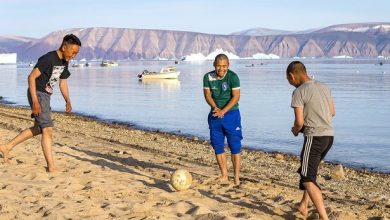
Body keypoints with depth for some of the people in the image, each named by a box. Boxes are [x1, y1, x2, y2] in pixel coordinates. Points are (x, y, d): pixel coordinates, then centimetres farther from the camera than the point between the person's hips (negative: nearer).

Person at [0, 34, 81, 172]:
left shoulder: (64, 62, 6)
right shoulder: (48, 59, -21)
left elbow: (63, 82, 16)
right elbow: (31, 77, -22)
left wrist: (68, 101, 4)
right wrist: (35, 101, -27)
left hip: (46, 96, 10)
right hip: (38, 94, -10)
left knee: (39, 128, 18)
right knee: (47, 129, -12)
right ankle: (51, 167, -10)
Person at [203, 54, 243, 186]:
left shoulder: (232, 77, -12)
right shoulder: (208, 77, -1)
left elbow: (236, 97, -15)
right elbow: (207, 95, 0)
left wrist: (223, 111, -22)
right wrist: (215, 108, -18)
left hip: (231, 113, -4)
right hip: (215, 114, 4)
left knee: (235, 145, -4)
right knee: (218, 146, 6)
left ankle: (236, 176, 2)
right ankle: (224, 176, 16)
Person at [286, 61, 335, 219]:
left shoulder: (299, 92, -12)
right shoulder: (324, 87, 12)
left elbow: (299, 121, -14)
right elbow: (332, 113, 20)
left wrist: (295, 131, 7)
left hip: (314, 137, -8)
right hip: (329, 136, 8)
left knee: (308, 179, -5)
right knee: (308, 170, 25)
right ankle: (303, 206, 32)